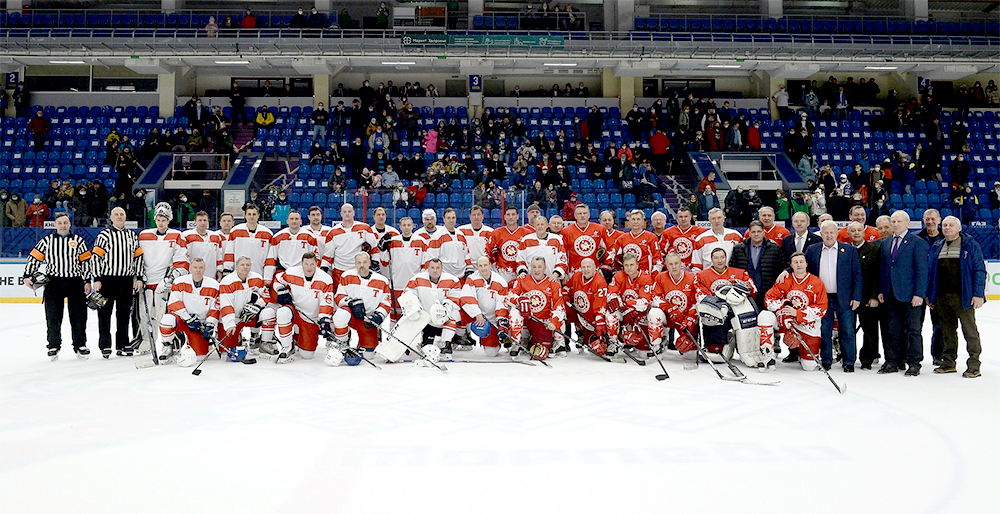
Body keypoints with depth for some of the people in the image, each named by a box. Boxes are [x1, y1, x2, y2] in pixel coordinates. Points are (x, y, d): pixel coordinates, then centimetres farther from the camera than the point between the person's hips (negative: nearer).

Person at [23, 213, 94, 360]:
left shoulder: (78, 241, 8)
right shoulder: (47, 241, 7)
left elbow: (86, 261, 7)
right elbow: (34, 258, 9)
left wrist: (87, 281, 2)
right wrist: (27, 276, 1)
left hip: (75, 282, 0)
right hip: (53, 282, 0)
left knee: (78, 315, 0)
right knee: (53, 315, 0)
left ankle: (80, 345, 10)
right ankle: (53, 346, 12)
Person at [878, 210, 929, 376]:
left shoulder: (918, 243, -4)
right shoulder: (885, 243, 14)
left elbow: (922, 270, -8)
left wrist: (919, 294, -14)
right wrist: (881, 290, 9)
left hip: (910, 294, -5)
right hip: (890, 294, 5)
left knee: (912, 330, 1)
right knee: (893, 330, 10)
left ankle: (914, 363, 9)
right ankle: (893, 362, 17)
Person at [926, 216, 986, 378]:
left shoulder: (970, 245, -1)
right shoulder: (937, 247, 14)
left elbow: (980, 270, -4)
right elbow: (930, 271, 17)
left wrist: (978, 294, -11)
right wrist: (929, 294, 13)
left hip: (963, 297, -5)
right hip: (942, 297, 5)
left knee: (970, 331, -2)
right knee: (947, 331, 12)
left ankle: (974, 365, 4)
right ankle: (948, 362, 21)